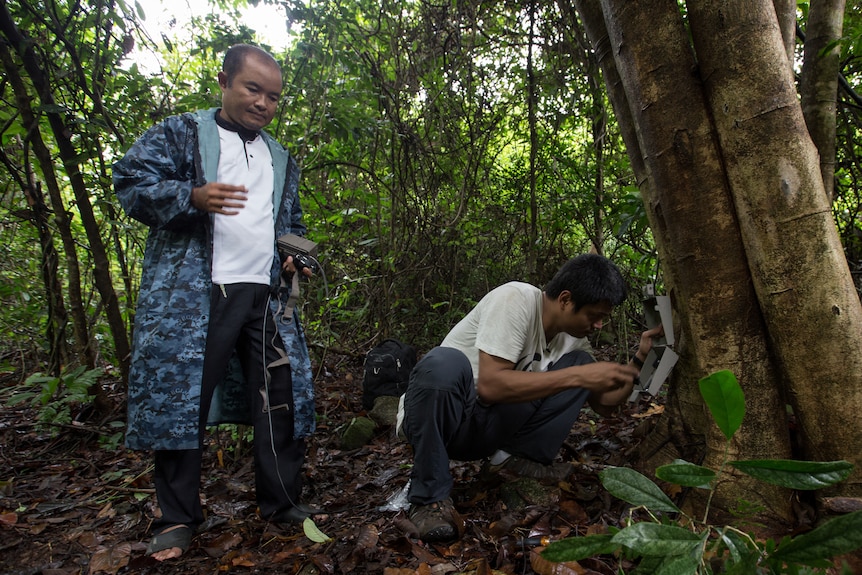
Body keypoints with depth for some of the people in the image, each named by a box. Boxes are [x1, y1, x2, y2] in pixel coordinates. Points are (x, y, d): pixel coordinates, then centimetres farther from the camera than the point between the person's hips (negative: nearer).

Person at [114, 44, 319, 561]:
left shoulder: (281, 159, 23)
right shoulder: (180, 133, 9)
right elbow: (132, 181, -2)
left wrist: (296, 255, 9)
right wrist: (193, 197, -19)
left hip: (267, 295, 5)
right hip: (192, 293, -4)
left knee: (282, 395, 3)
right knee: (181, 397, -2)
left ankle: (282, 502, 18)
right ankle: (178, 518, 14)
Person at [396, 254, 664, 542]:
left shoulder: (573, 337, 0)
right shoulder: (515, 299, -23)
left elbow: (604, 403, 7)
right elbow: (489, 385, -33)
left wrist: (639, 359, -9)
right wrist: (577, 376, -32)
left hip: (488, 429, 6)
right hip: (432, 422, -6)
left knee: (579, 363, -5)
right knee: (445, 363, -41)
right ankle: (430, 497, -23)